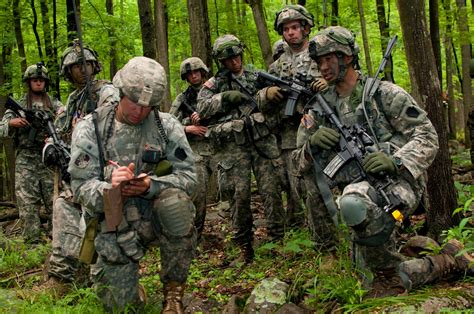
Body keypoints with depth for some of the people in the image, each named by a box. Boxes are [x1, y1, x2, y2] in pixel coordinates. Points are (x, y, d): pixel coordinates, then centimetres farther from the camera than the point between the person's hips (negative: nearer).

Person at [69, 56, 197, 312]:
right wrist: (109, 189, -31)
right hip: (115, 228, 0)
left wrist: (151, 185, -26)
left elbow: (187, 177, -6)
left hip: (157, 214, 0)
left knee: (176, 202, -34)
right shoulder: (90, 129, -5)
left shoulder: (167, 125, -3)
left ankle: (173, 290, -13)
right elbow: (81, 188, -8)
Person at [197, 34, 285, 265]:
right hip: (233, 145, -1)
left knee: (271, 190, -4)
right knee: (239, 195, -2)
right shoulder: (215, 83, 10)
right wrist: (225, 97, -10)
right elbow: (202, 109, 0)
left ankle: (278, 240, 4)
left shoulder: (255, 77, 15)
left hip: (261, 140, 1)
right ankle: (245, 248, 8)